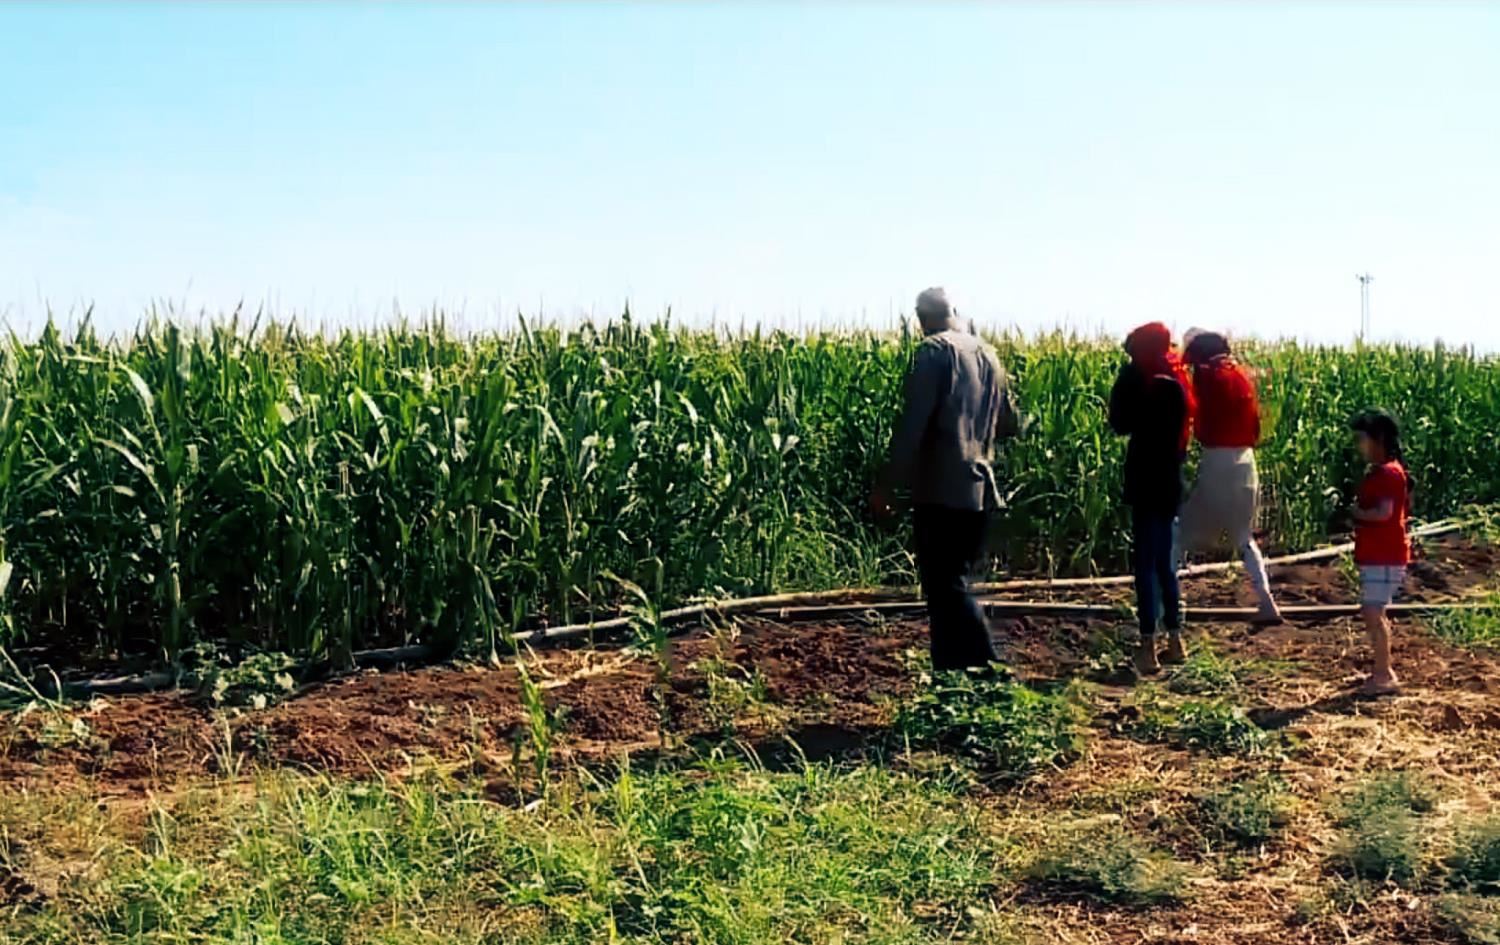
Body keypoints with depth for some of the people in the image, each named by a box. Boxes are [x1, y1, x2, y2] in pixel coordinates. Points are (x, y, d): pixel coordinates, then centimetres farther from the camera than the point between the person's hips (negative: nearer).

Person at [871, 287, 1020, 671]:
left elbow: (913, 423, -17)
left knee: (946, 589, -4)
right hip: (979, 491, 8)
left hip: (942, 491, -7)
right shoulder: (988, 354, 14)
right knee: (950, 585, 16)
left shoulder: (934, 351, -8)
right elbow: (1010, 424, 19)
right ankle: (953, 674, 20)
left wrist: (886, 483, -13)